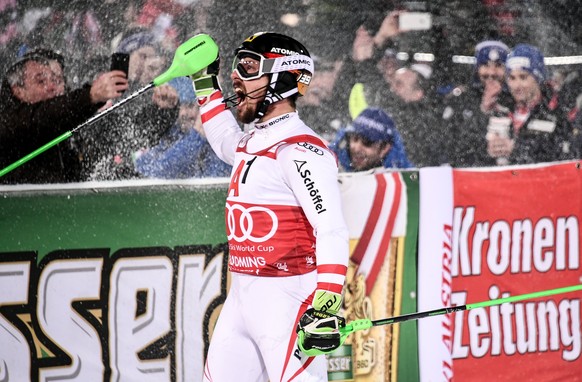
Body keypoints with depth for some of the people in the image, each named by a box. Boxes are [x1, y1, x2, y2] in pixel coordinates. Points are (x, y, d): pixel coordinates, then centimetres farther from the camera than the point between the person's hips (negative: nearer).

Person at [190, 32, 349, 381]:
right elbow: (227, 141, 42)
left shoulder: (301, 150, -15)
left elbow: (331, 229, -23)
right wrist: (206, 82, 37)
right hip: (242, 298, 10)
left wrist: (326, 306, -32)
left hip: (287, 300, -10)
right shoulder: (252, 143, 14)